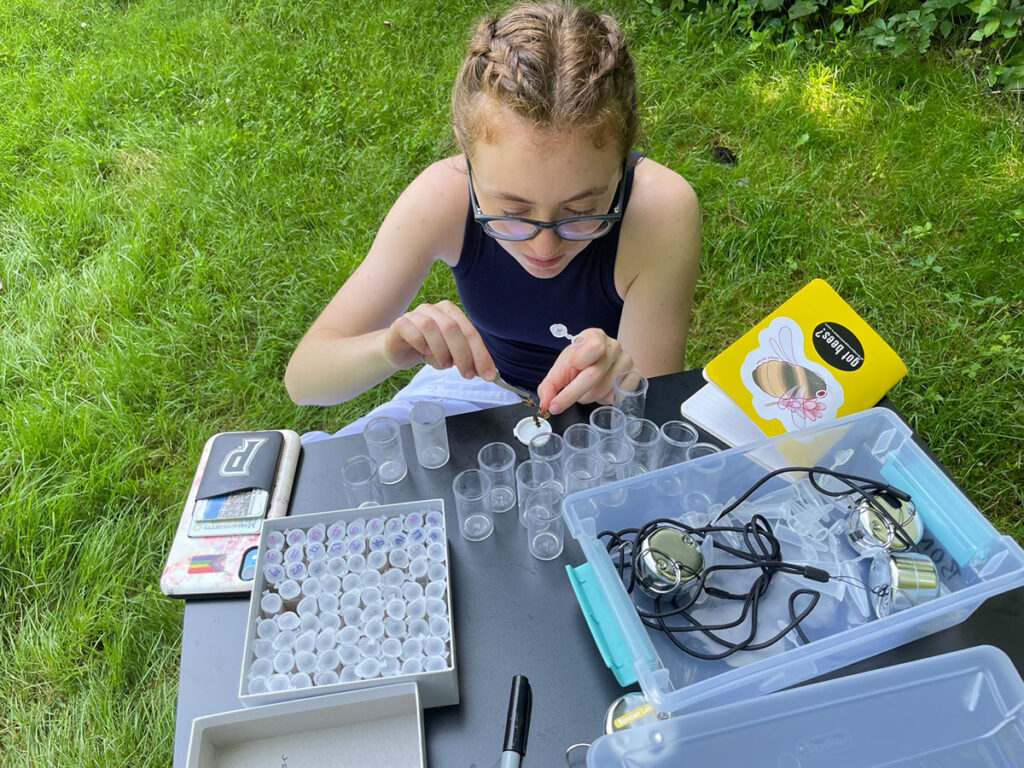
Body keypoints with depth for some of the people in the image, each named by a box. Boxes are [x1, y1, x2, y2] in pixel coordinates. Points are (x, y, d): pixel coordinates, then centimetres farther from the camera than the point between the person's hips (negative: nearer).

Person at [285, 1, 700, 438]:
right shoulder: (443, 198, -25)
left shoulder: (660, 211, -29)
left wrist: (621, 389, -42)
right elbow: (302, 378, -21)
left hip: (605, 410, 0)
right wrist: (387, 349, -40)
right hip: (482, 382, 1)